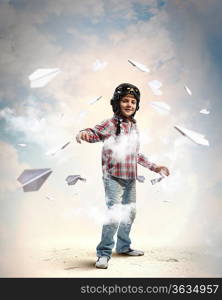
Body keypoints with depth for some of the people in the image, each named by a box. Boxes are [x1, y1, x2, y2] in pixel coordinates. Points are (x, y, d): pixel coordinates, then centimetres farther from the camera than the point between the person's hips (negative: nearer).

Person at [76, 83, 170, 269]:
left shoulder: (134, 127, 11)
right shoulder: (111, 124, -10)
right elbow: (95, 133, -27)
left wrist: (155, 167, 22)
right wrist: (84, 134, -49)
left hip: (130, 178, 8)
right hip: (114, 177, -8)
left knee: (130, 212, 18)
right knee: (114, 215, -15)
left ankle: (124, 246, 36)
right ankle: (104, 253, 1)